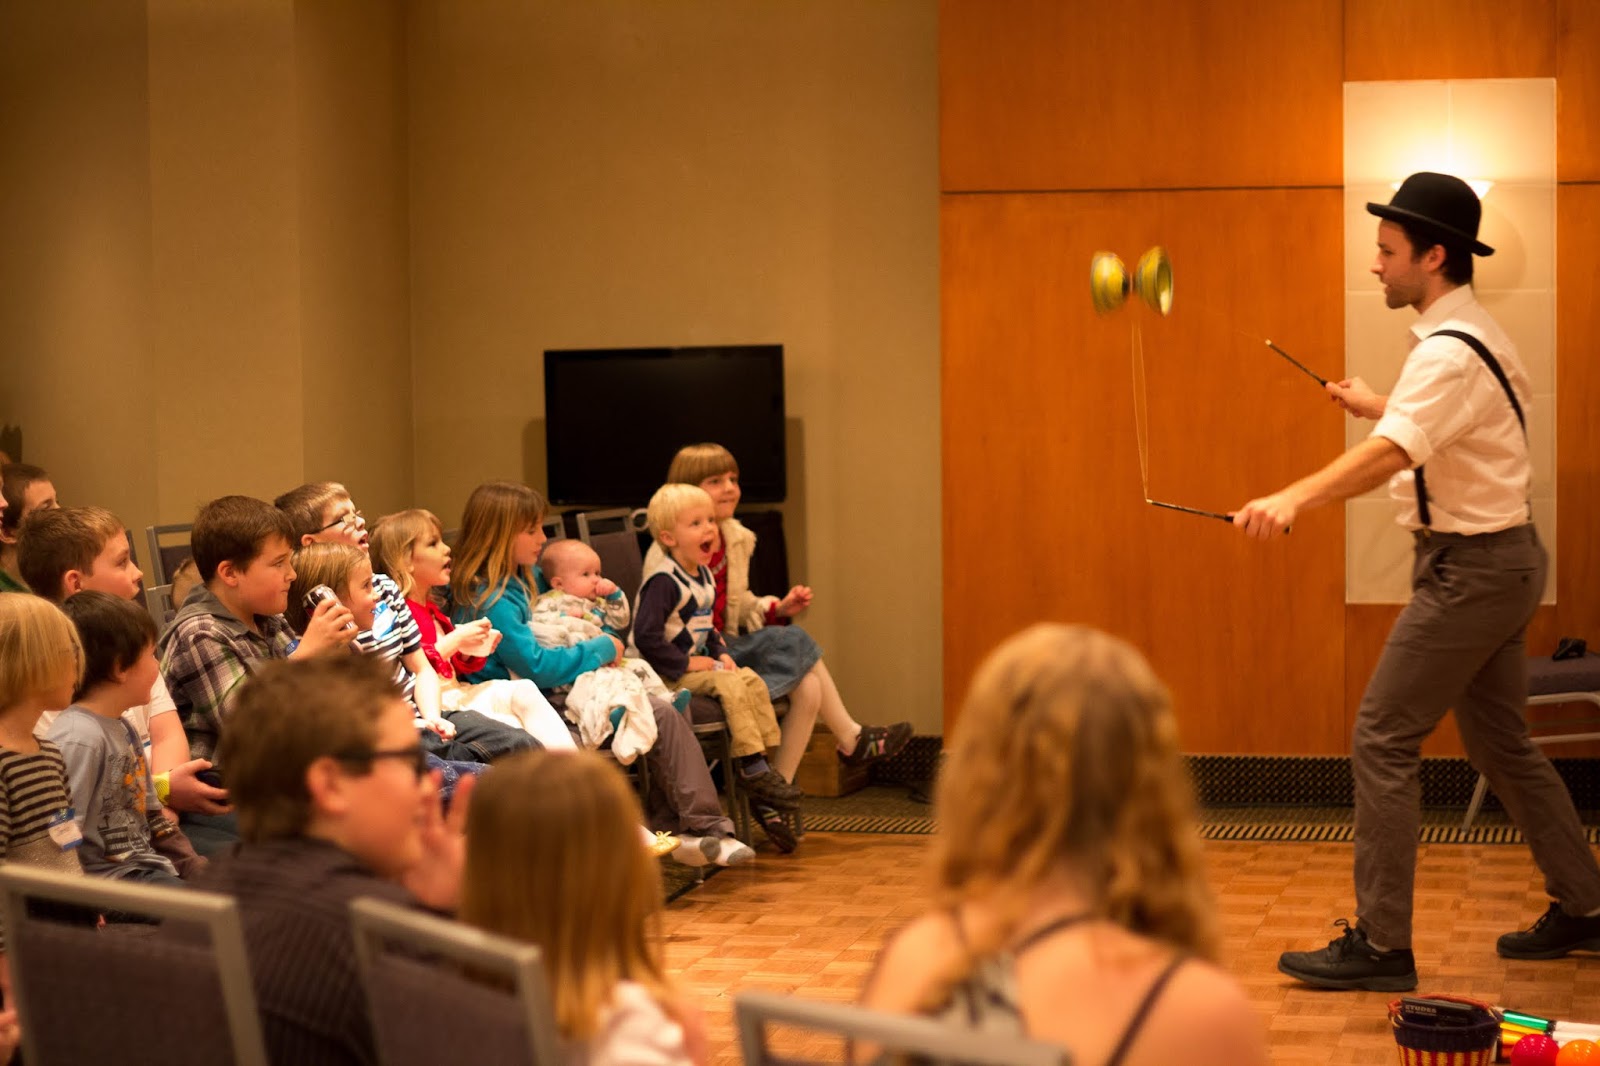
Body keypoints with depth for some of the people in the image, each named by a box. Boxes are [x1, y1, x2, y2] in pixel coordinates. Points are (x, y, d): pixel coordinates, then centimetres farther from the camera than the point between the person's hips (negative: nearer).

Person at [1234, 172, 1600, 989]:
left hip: (1472, 569, -11)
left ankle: (1380, 945, -5)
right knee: (1500, 743, 20)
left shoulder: (1451, 353, -22)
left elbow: (1392, 453, -37)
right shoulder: (1472, 334, 11)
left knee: (1383, 740, -9)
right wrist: (1375, 404, 25)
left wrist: (1294, 499, -48)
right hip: (1501, 558, 11)